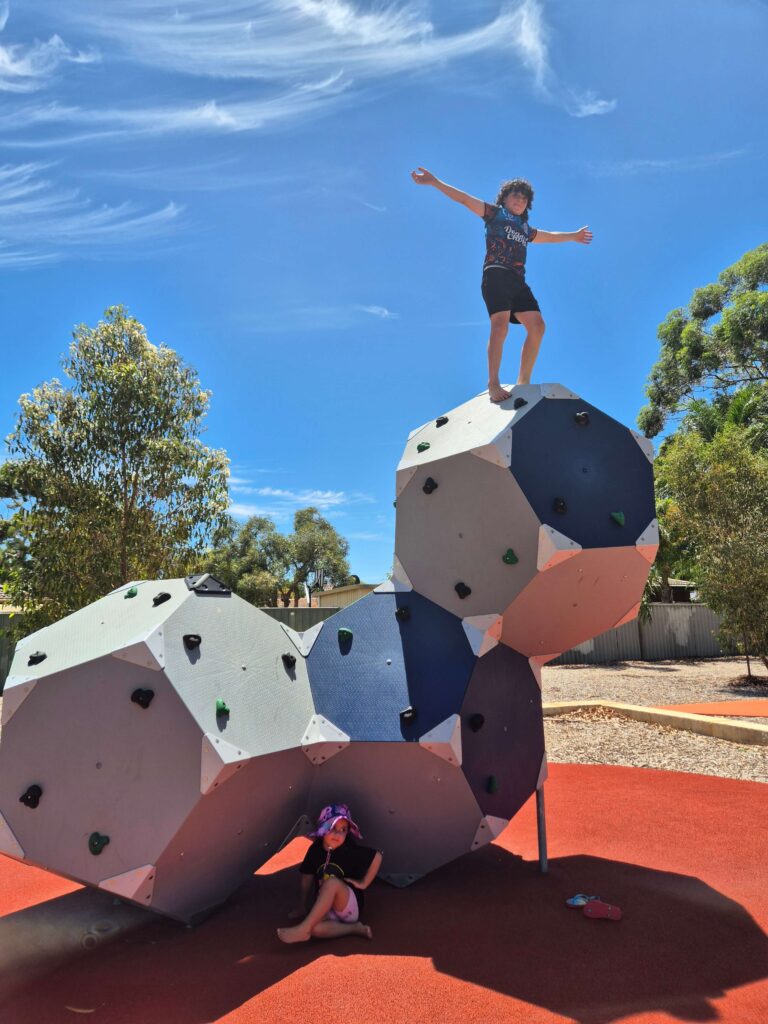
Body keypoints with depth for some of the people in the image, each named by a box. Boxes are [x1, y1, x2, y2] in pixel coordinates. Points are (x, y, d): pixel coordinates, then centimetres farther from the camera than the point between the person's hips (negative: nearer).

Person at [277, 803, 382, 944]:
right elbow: (307, 877, 9)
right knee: (315, 928, -31)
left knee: (332, 882, -33)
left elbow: (377, 856, -10)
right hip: (326, 910, 4)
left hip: (350, 907, -3)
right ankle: (355, 929, -14)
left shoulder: (350, 851, -12)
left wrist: (364, 883, -7)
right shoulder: (315, 849, -2)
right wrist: (304, 907, 16)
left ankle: (303, 929, -31)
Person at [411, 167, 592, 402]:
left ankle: (523, 382, -2)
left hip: (518, 281, 7)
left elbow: (549, 236, 49)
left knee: (537, 326, -5)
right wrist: (434, 182, -1)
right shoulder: (495, 213, 15)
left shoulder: (525, 228, 32)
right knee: (500, 324, -26)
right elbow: (464, 199, 7)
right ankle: (493, 383, -32)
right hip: (496, 274, -7)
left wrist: (573, 236, 59)